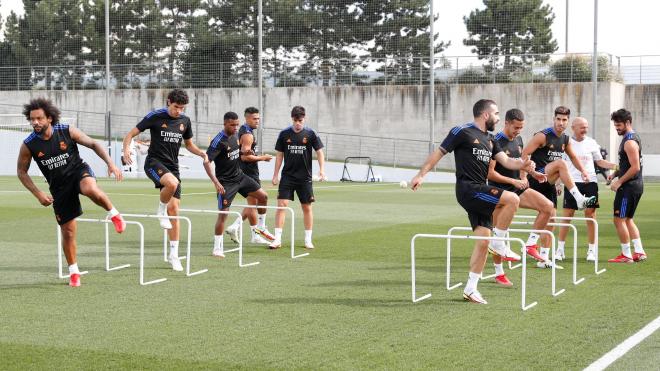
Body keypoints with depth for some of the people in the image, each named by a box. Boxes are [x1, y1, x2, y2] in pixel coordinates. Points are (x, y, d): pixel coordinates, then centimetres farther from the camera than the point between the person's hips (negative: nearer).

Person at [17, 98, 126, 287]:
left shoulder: (67, 131, -14)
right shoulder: (28, 145, -12)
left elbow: (93, 144, -4)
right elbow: (21, 172, 2)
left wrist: (110, 163, -16)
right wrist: (38, 193, -8)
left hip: (79, 171, -2)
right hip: (58, 186, 2)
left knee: (91, 190, -39)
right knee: (68, 231, 3)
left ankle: (113, 214, -10)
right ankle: (74, 272, 22)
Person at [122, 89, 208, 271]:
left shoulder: (185, 121, 8)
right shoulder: (155, 117, -7)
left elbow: (189, 144, 22)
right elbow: (131, 133, -4)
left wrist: (202, 153, 2)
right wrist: (126, 148, -24)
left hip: (172, 166, 5)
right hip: (154, 162, -5)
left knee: (174, 209, 0)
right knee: (172, 183, -37)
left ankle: (174, 254, 8)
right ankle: (161, 210, -6)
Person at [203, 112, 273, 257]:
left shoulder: (236, 135, 3)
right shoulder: (218, 141, -20)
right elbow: (206, 162, -25)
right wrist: (216, 182, -33)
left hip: (239, 176, 8)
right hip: (225, 182, -8)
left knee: (263, 196, 7)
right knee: (223, 213, -9)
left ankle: (255, 229, 24)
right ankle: (217, 247, 1)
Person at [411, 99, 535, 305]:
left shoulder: (489, 139, 20)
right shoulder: (462, 132, -5)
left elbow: (506, 161, 13)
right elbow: (439, 152, -3)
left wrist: (522, 164, -8)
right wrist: (421, 175, -9)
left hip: (480, 192, 8)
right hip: (468, 189, -8)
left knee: (483, 240, 3)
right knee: (512, 199, -22)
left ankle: (470, 289, 8)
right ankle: (498, 243, -8)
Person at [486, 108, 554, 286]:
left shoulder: (518, 139, 9)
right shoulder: (496, 142, -15)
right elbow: (489, 172, -19)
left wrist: (532, 173, 10)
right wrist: (513, 181, -20)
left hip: (517, 188, 7)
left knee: (548, 206, -10)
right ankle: (499, 273, 12)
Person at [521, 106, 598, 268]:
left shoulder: (565, 139, 11)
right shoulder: (543, 136, -10)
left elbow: (573, 157, 28)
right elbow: (524, 154, -14)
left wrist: (583, 171, 11)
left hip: (549, 183, 7)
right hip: (536, 180, -7)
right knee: (560, 163, -32)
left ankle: (543, 259, 9)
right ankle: (580, 199, -33)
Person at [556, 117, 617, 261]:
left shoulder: (591, 143, 8)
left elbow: (600, 161, 15)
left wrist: (616, 166, 1)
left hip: (590, 181, 1)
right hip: (572, 182, -1)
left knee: (590, 214, -1)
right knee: (567, 214, -2)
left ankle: (592, 250, 7)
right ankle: (560, 249, 6)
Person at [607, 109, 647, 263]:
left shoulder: (630, 142, -18)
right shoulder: (633, 138, 15)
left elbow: (635, 167, -23)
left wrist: (619, 182, -18)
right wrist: (615, 174, 12)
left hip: (629, 186, -10)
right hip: (635, 186, 10)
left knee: (619, 219, -4)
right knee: (627, 219, 18)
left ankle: (626, 255, 1)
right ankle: (639, 252, 17)